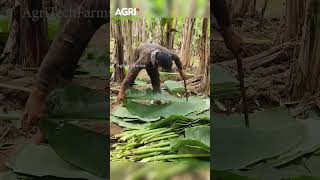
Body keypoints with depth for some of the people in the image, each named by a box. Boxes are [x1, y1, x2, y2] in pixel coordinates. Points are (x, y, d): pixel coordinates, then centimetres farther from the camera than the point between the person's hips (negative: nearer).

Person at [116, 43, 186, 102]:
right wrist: (121, 91, -53)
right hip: (139, 55, -3)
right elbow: (131, 74, -51)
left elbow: (176, 58, -13)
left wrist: (181, 72, -2)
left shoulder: (167, 54, -37)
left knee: (155, 78, -7)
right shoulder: (144, 60, -51)